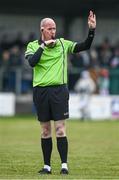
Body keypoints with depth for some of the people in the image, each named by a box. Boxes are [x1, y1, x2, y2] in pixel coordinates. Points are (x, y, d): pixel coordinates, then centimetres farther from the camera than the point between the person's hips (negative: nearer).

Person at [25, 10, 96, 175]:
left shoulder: (63, 44, 7)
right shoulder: (33, 46, 4)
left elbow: (85, 46, 3)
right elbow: (32, 62, -13)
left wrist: (92, 29, -9)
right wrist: (43, 46, -14)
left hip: (59, 90, -1)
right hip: (41, 91, 1)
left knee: (60, 129, -6)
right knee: (45, 131, 6)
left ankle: (64, 165, -5)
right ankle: (47, 166, 13)